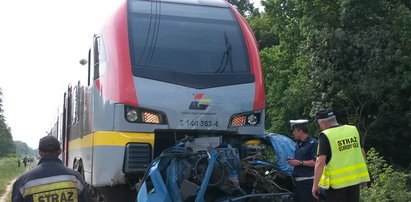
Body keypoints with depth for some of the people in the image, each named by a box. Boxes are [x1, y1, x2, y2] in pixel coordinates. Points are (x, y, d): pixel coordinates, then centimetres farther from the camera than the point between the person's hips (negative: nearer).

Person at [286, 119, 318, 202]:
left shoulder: (312, 143, -11)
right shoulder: (298, 144, 17)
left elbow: (316, 162, -18)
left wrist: (300, 162, -16)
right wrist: (292, 160, 9)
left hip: (307, 180, -9)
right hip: (297, 180, 9)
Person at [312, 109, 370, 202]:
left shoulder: (326, 136, -12)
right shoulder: (353, 130, 6)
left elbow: (320, 162, -19)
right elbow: (362, 153, 14)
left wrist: (315, 185, -16)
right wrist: (362, 175, 25)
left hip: (336, 182, -6)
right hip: (355, 179, 6)